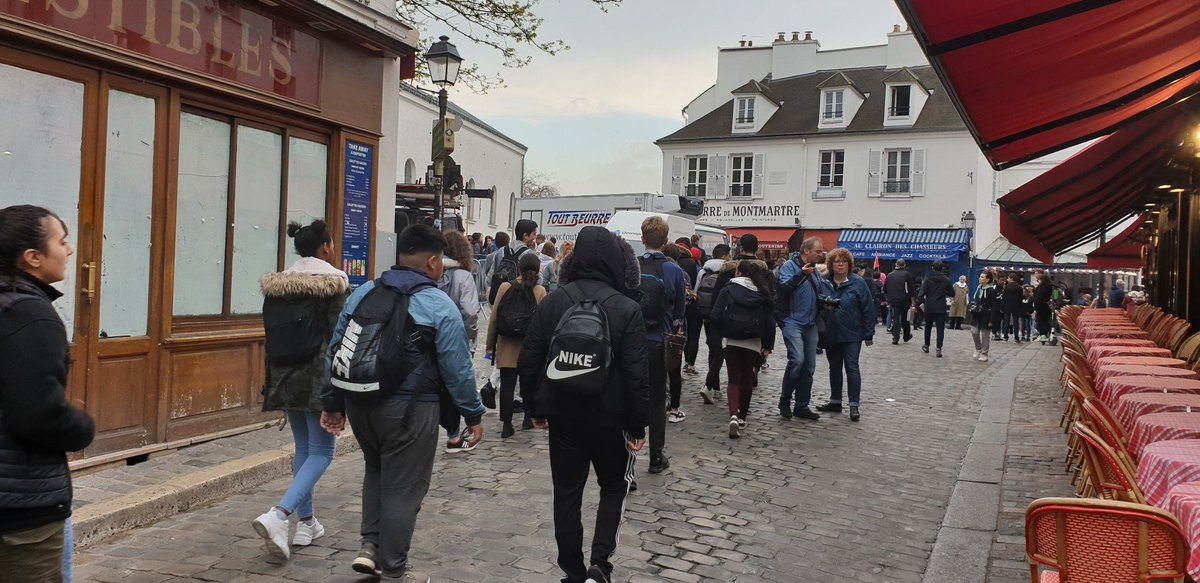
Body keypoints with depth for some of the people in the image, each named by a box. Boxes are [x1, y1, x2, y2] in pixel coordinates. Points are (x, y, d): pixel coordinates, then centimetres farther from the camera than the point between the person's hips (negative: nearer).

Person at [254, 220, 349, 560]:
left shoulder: (277, 284, 8)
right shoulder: (333, 283, -10)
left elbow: (271, 336, 11)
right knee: (321, 452, 1)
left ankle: (306, 524, 23)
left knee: (303, 448, 17)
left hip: (285, 376, 7)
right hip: (319, 377, -6)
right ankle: (278, 516, -16)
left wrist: (272, 384, 17)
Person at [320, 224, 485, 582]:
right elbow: (457, 369, -8)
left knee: (377, 470, 27)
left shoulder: (362, 294, 7)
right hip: (408, 409, -5)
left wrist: (333, 403, 16)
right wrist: (473, 414, 3)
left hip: (359, 403, 6)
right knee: (403, 486, 7)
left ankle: (370, 546, 20)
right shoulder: (440, 307, -9)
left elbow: (335, 350, 10)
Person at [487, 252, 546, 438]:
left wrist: (490, 344, 6)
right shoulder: (540, 291, -8)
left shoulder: (505, 287, -6)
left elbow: (493, 318, -3)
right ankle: (528, 418, 27)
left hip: (506, 346, 0)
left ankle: (507, 424, 3)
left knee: (507, 384, 4)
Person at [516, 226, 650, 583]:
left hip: (563, 414, 2)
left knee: (567, 493, 14)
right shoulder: (627, 309, -13)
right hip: (609, 416, -2)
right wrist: (638, 426, -5)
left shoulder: (552, 302, -4)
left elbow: (528, 362, -1)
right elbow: (637, 375, -14)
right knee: (614, 486, 18)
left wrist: (537, 408, 11)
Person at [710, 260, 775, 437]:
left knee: (734, 379, 1)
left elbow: (716, 316, -8)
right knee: (747, 378, 17)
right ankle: (742, 416, 26)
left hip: (730, 340, -2)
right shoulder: (763, 293, 3)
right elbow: (769, 321, 2)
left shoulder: (728, 289, -4)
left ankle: (733, 415, -19)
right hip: (753, 342, 2)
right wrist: (768, 346, 8)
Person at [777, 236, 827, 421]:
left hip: (810, 325, 8)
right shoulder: (790, 266, -6)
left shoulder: (814, 270, 17)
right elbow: (783, 288, -20)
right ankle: (785, 400, -4)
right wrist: (801, 274, -30)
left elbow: (821, 293, 26)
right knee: (797, 359, -22)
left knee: (809, 367, 7)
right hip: (792, 321, -8)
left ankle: (802, 406, 17)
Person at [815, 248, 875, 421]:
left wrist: (869, 334, -8)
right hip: (831, 334, 4)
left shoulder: (858, 283, -7)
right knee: (834, 368, 13)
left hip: (852, 335, -4)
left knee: (852, 367, -3)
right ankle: (835, 402, 24)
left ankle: (854, 405, 2)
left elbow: (868, 309, -6)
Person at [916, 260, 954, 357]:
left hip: (929, 308, 1)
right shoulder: (946, 280, -5)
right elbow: (952, 294, 4)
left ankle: (926, 346, 29)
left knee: (928, 327, 18)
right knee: (940, 328, 0)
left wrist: (919, 303, -3)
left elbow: (921, 293, -10)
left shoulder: (928, 279, -5)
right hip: (941, 308, -1)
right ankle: (939, 349, -10)